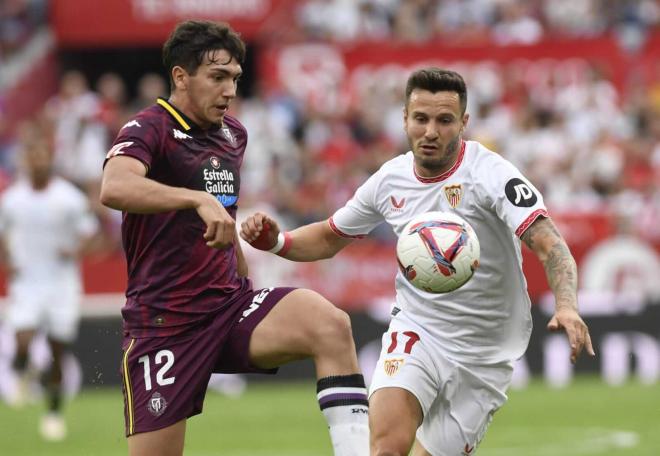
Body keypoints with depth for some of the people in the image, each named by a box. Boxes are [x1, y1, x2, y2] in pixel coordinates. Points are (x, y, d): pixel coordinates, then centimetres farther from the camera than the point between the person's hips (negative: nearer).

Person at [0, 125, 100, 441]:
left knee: (58, 353, 2)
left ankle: (54, 413, 19)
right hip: (26, 282, 1)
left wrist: (76, 251, -20)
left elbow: (90, 231, -1)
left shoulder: (69, 198, -8)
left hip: (61, 283, -1)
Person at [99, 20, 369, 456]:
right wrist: (199, 199, -43)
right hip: (163, 320, -6)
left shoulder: (233, 133, 13)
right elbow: (114, 188, -33)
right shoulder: (149, 130, -10)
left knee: (332, 325, -22)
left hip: (230, 305, 6)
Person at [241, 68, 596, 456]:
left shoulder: (490, 173, -17)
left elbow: (549, 245, -28)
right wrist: (275, 241, -5)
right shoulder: (390, 180, -2)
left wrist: (567, 306, -47)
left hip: (483, 356, -2)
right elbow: (329, 238, 15)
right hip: (416, 334, 2)